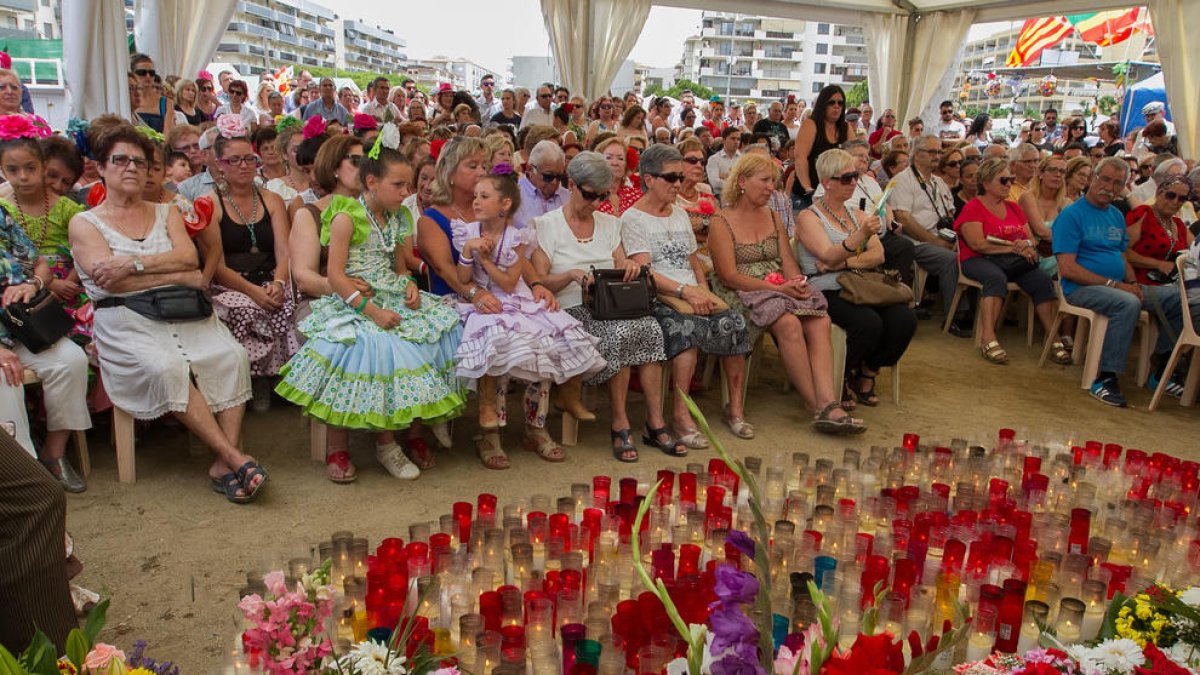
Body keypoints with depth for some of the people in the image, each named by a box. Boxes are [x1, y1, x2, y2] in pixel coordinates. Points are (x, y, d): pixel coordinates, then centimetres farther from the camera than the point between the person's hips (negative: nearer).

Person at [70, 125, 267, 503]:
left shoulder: (167, 213, 21)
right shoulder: (84, 223, 11)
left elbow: (189, 256, 2)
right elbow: (110, 282, -5)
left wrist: (134, 264, -12)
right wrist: (179, 276, -5)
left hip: (183, 312, 3)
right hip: (126, 322, -3)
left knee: (231, 356, -26)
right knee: (166, 367, -34)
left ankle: (225, 465, -28)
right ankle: (236, 458, -31)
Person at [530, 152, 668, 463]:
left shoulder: (609, 223, 19)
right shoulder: (547, 225, 4)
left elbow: (622, 270, 19)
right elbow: (539, 282, -3)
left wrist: (629, 267, -5)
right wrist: (571, 275, -21)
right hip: (572, 311, -4)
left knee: (651, 328, -28)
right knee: (620, 334, -34)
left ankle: (656, 420, -23)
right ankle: (620, 423, -22)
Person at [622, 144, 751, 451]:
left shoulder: (680, 214, 24)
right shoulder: (633, 218, 0)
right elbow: (645, 273, -11)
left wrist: (704, 291, 4)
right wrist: (685, 291, -21)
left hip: (694, 296, 6)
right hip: (659, 300, -6)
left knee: (734, 322, -21)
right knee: (688, 326, -36)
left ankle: (735, 404, -10)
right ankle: (681, 414, -31)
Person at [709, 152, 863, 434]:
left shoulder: (774, 218, 19)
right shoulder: (722, 223, -2)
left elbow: (788, 260, 14)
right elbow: (729, 276, -11)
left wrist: (795, 281, -10)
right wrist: (777, 288, -17)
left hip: (779, 289, 6)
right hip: (741, 294, -6)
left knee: (819, 322, -24)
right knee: (789, 324, -33)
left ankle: (828, 405, -34)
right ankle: (817, 407, -24)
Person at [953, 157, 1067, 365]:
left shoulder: (1013, 208, 20)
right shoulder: (973, 207, 0)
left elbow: (1031, 239, 17)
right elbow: (978, 244, -14)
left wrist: (1028, 245, -8)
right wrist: (1014, 247, -11)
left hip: (1013, 262, 6)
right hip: (979, 261, -6)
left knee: (1043, 279, -22)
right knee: (996, 277, -38)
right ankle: (988, 339, -45)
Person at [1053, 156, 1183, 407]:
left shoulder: (1117, 216, 17)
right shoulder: (1071, 215, -8)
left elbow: (1122, 257, 22)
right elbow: (1067, 268, -16)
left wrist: (1133, 283, 0)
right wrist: (1113, 284, -18)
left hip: (1119, 287, 8)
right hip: (1081, 289, -8)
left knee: (1178, 297, -2)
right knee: (1127, 303, -35)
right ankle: (1105, 378, -28)